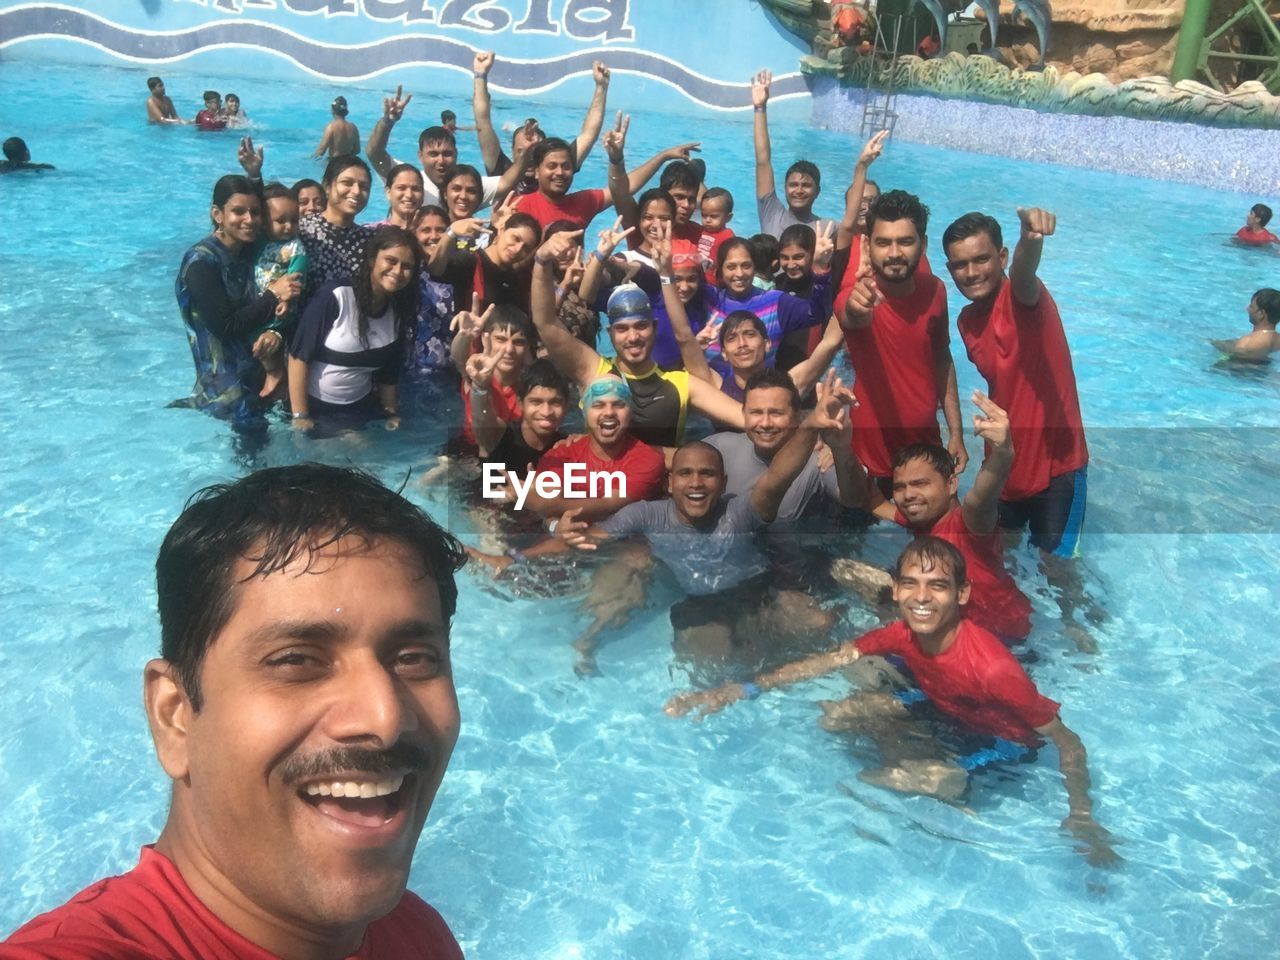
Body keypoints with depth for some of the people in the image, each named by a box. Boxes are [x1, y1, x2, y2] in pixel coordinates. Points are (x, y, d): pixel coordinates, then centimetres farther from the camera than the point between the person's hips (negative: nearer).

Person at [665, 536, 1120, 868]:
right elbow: (831, 660, -16)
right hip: (942, 711, 6)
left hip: (1004, 740, -6)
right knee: (836, 714, -6)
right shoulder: (904, 633, -20)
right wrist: (738, 691, -25)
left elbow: (1065, 740, -27)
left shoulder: (991, 667, -37)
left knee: (941, 781, -34)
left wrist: (1081, 815, -37)